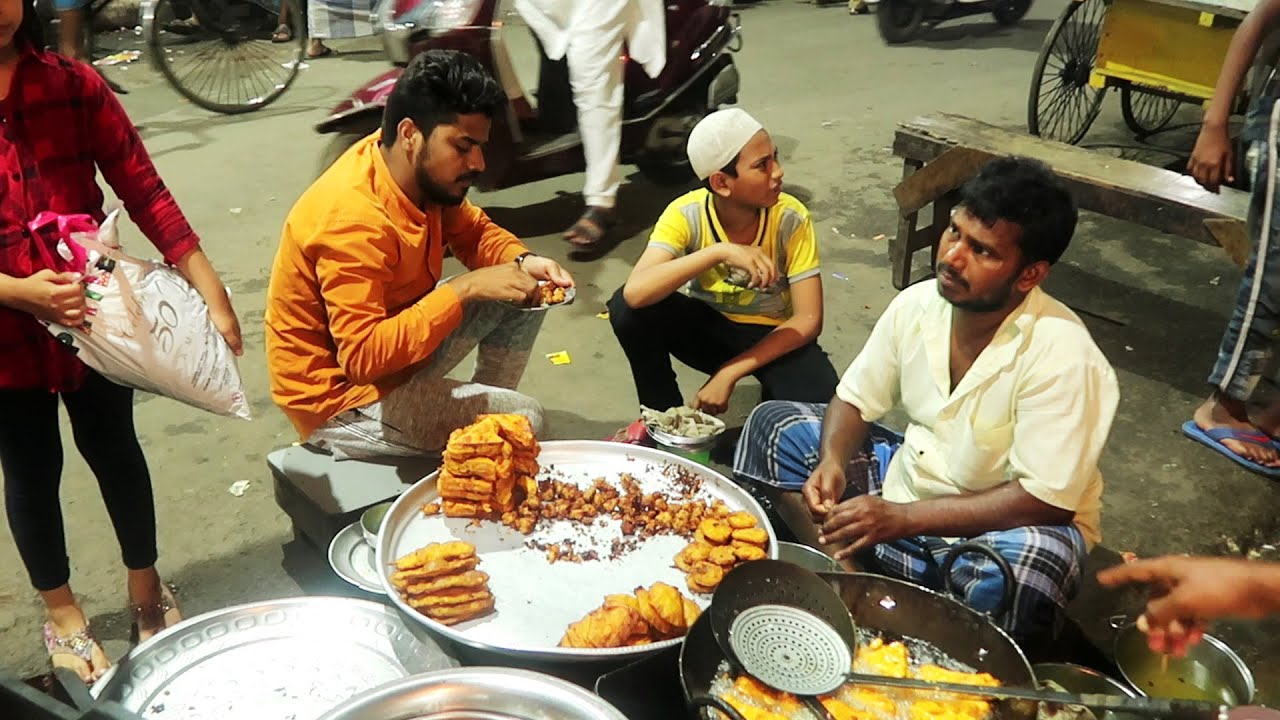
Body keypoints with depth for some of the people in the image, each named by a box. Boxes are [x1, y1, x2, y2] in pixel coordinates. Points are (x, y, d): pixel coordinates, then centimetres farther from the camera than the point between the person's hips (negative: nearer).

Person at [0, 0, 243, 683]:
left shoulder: (74, 86, -6)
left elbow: (144, 192, -10)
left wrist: (211, 292, -18)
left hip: (93, 316, 1)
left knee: (114, 450, 17)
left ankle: (145, 583, 39)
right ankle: (61, 611, 37)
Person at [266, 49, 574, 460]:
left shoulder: (424, 174, -7)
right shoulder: (352, 218, -31)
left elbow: (474, 232, 8)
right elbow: (363, 356, -36)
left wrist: (522, 262, -14)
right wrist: (465, 288, -35)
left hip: (392, 346, 9)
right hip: (343, 398, -9)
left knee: (521, 297, 5)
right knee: (523, 422, -16)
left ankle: (485, 408, 15)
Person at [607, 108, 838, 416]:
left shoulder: (791, 219, -21)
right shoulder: (686, 214, -21)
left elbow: (809, 319, -21)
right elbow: (635, 293, -36)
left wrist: (729, 374, -28)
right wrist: (719, 252, -45)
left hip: (773, 336, -2)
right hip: (708, 327, 2)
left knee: (816, 396, -34)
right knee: (626, 308, -26)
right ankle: (667, 419, -5)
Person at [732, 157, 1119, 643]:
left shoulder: (1060, 354, -26)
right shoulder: (918, 303, -10)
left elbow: (1046, 501, -27)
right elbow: (854, 400, 2)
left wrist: (903, 518, -30)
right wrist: (832, 462, -20)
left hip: (995, 528, -5)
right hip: (910, 479, 6)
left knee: (1031, 559, -40)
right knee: (774, 425, -3)